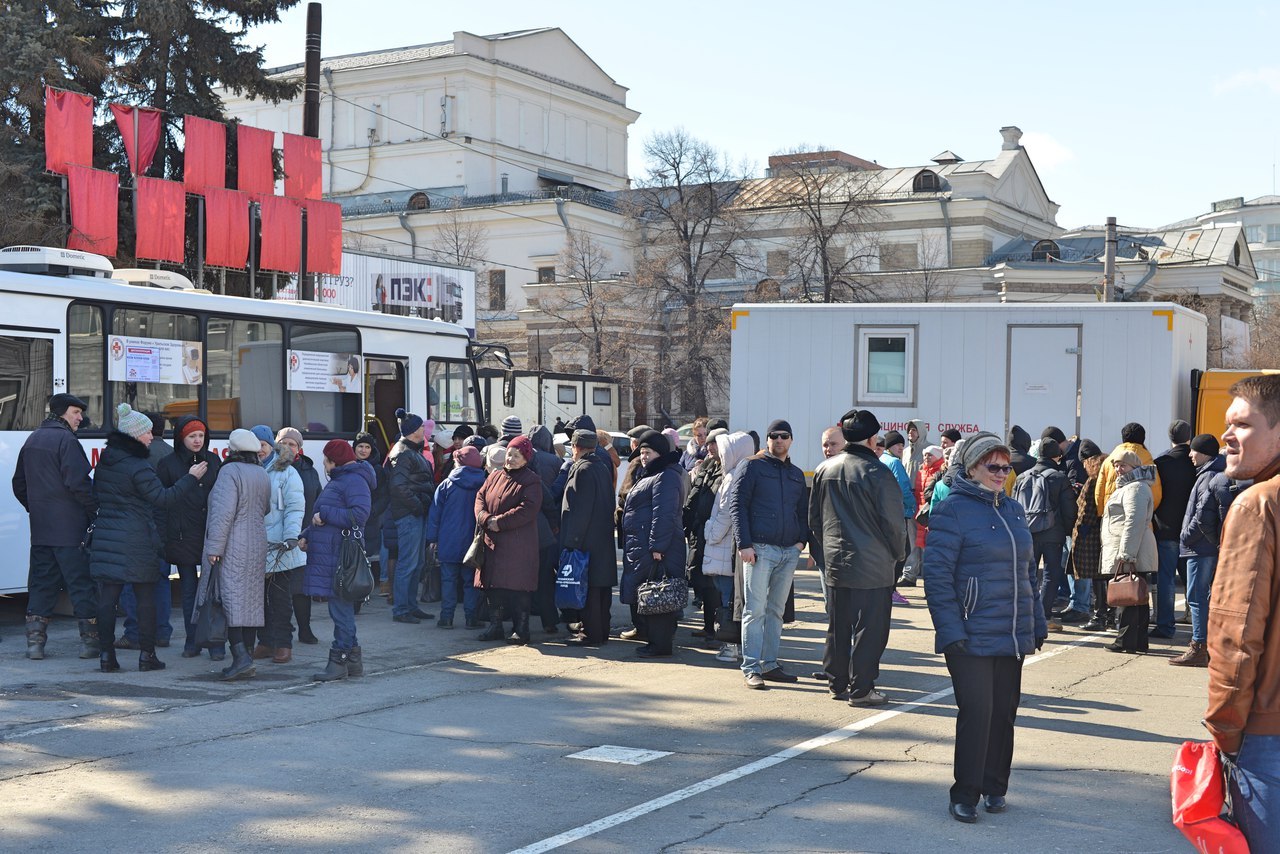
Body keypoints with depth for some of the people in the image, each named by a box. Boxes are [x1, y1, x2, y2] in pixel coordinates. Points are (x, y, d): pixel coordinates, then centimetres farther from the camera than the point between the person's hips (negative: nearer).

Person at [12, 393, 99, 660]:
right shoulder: (66, 440, -11)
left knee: (41, 583, 11)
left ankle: (35, 641, 8)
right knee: (82, 582, -2)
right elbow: (77, 482, -20)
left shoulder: (32, 440, 16)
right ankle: (90, 640, 0)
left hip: (40, 528, 8)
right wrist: (96, 507, -10)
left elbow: (19, 484, 21)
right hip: (70, 528, -8)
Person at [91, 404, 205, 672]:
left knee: (107, 597, 4)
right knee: (145, 597, 4)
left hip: (105, 537, 6)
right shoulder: (138, 467, -13)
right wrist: (191, 478, -8)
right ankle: (147, 654, 6)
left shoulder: (104, 461, 10)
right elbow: (163, 497, -14)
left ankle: (106, 654, 1)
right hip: (136, 541, -6)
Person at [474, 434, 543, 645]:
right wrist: (486, 518, -10)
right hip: (493, 542, 6)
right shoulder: (495, 477, 15)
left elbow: (528, 509, -17)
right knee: (494, 587, 10)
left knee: (517, 587, -5)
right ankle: (495, 626, 20)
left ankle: (521, 630, 4)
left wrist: (500, 522, -18)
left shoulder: (531, 481, -5)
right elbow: (480, 498, 11)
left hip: (518, 545, -6)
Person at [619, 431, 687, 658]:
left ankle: (661, 645, -5)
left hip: (655, 549, -11)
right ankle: (655, 640, 19)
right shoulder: (650, 475, 22)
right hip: (642, 547, 11)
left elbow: (664, 515, -20)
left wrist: (657, 546, -24)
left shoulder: (666, 477, -12)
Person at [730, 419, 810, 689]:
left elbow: (804, 511, 22)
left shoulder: (796, 474, 17)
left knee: (776, 611, 10)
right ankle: (751, 668, -5)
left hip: (789, 551, 6)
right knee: (755, 610, -7)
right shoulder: (754, 467, 1)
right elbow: (737, 504, -5)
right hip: (759, 549, -6)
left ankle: (770, 664, 16)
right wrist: (744, 544, -13)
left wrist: (802, 539, 4)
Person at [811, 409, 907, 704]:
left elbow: (814, 517, 11)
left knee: (837, 627, 14)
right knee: (869, 628, 2)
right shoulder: (878, 474, -15)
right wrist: (898, 553, 4)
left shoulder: (824, 469, 4)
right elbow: (893, 522, -12)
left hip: (834, 563, 6)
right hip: (873, 566, -6)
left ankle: (836, 682, 22)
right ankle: (861, 689, 4)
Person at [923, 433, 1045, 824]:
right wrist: (951, 630, -17)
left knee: (1004, 711, 11)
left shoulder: (1014, 510, 14)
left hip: (1013, 636, 7)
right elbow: (937, 575, -12)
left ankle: (994, 787, 23)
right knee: (976, 711, -8)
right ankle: (965, 794, 3)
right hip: (972, 637, -7)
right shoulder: (953, 511, -8)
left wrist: (1037, 623, 19)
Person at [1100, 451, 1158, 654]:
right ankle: (1139, 641, 15)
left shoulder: (1135, 488, -11)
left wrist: (1125, 554, -25)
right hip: (1130, 553, 11)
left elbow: (1134, 523, -21)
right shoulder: (1128, 487, 24)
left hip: (1129, 555, -11)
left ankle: (1125, 641, -7)